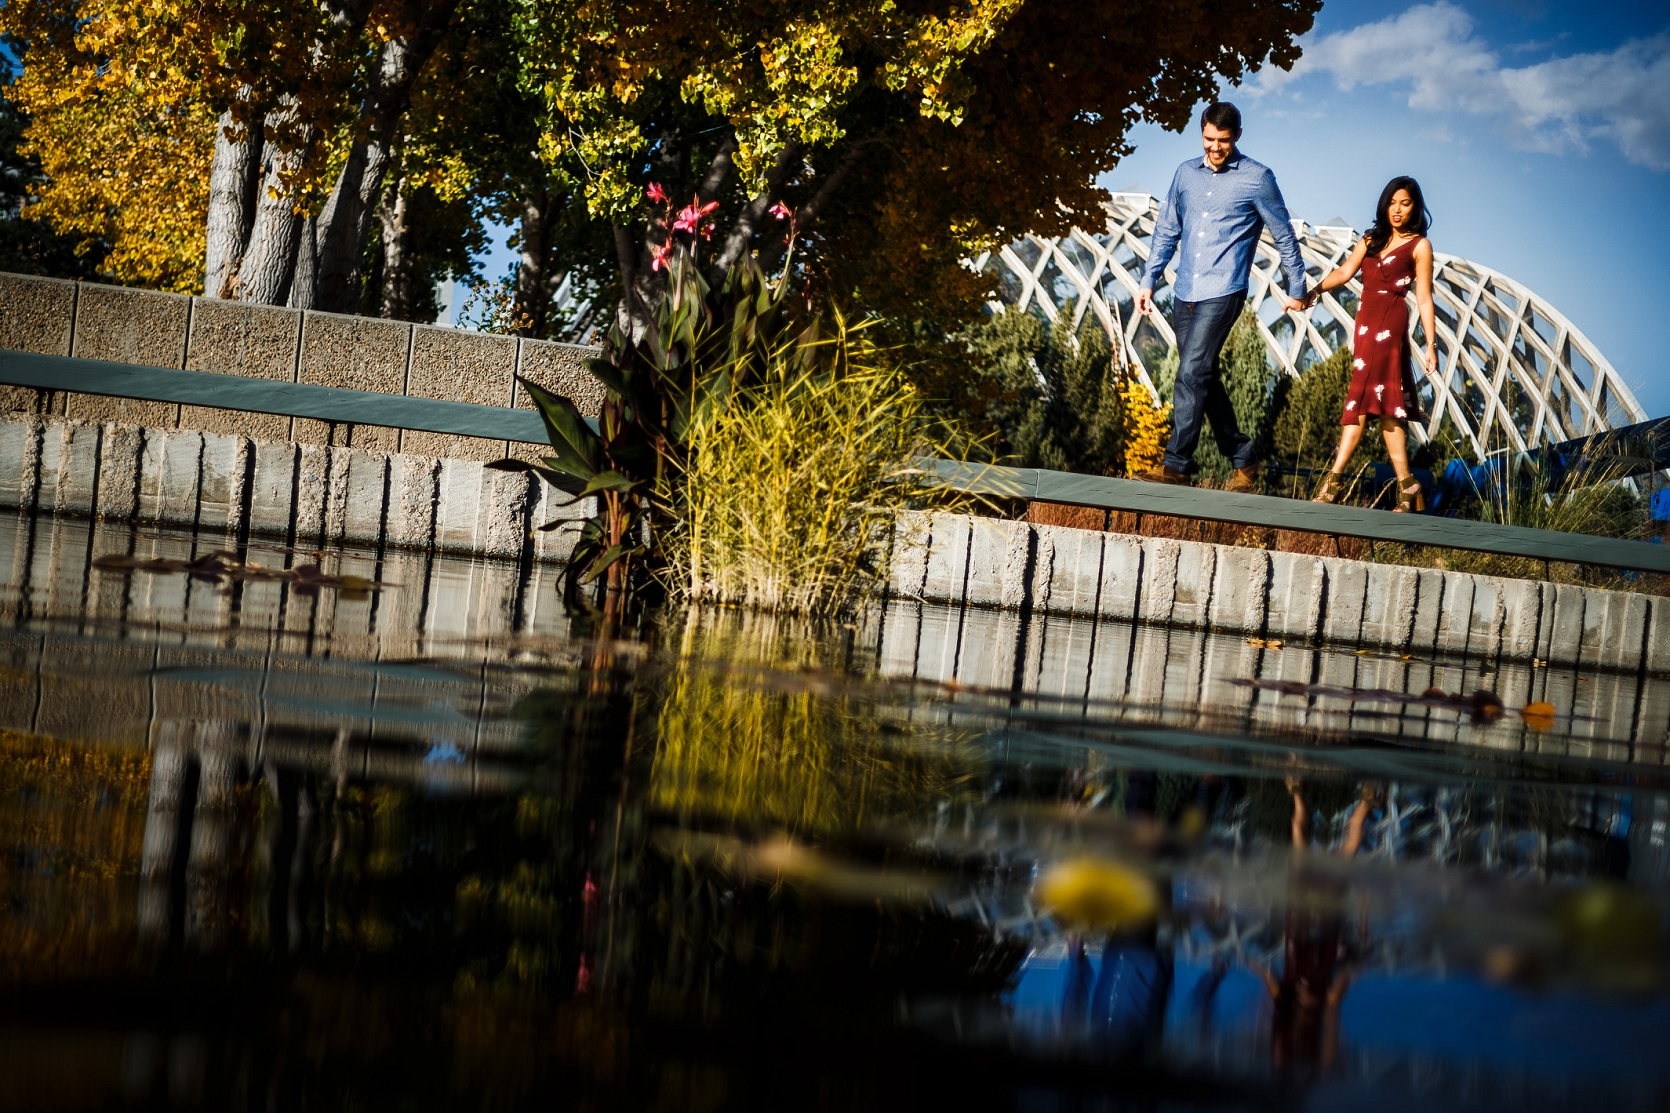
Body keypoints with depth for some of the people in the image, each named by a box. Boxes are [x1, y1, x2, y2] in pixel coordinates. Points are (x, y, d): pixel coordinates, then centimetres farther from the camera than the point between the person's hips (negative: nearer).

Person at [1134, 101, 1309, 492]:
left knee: (1191, 374, -16)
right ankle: (1242, 457, 21)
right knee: (1205, 378, 10)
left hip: (1222, 293, -6)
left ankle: (1176, 464, -15)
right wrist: (1148, 281, 13)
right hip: (1185, 293, 6)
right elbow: (1166, 231, 18)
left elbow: (1284, 237, 4)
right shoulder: (1186, 173, 11)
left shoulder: (1257, 178, -2)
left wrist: (1295, 289, 8)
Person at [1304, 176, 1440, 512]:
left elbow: (1424, 299, 0)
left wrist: (1431, 345, -5)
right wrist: (1314, 291, -11)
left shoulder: (1419, 246, 3)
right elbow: (1344, 271, 7)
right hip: (1366, 321, 6)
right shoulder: (1371, 239, 19)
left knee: (1365, 397, -12)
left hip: (1390, 322, -6)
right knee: (1382, 401, 1)